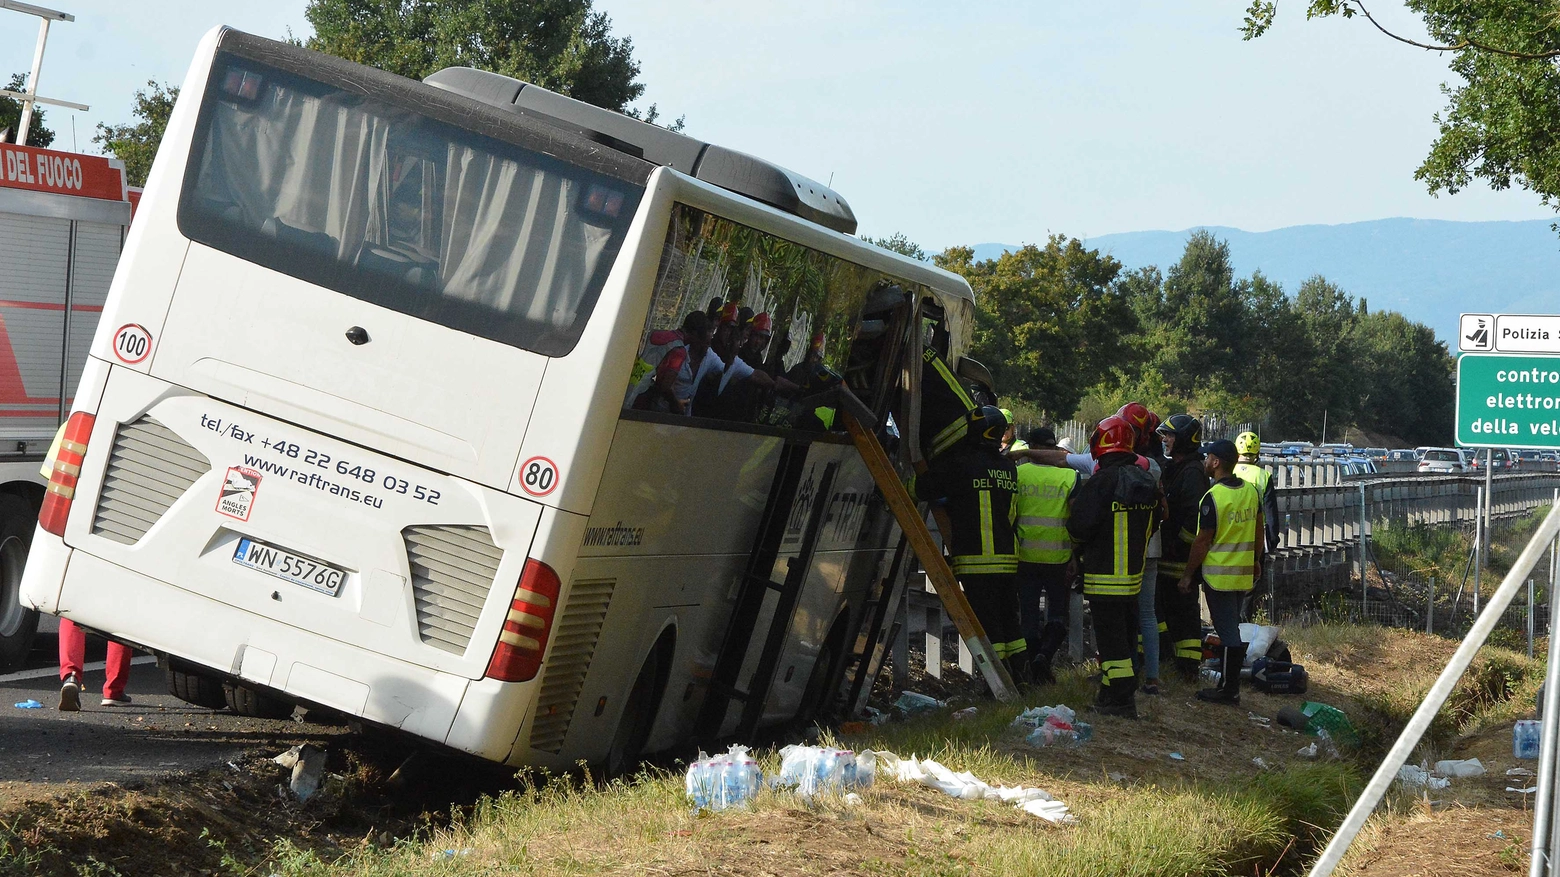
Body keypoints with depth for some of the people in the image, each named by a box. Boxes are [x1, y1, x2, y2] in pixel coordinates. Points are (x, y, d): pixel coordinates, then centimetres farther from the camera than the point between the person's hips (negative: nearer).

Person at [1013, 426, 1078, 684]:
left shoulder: (1017, 474, -3)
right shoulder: (1069, 477, -5)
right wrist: (1076, 557, -1)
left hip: (1025, 556, 1)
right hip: (1058, 557, -1)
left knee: (1029, 614, 9)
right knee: (1058, 612, 11)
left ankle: (1036, 672, 11)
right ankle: (1045, 654, -13)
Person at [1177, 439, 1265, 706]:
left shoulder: (1213, 497, -17)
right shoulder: (1251, 490, 5)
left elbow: (1203, 540, -15)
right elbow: (1258, 529, 15)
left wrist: (1188, 574, -7)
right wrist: (1256, 561, 27)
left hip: (1219, 575, -7)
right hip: (1244, 574, 7)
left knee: (1227, 632, -3)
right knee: (1232, 629, 14)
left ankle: (1229, 690, 1)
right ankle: (1229, 685, 19)